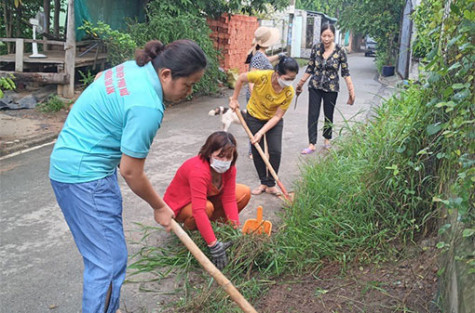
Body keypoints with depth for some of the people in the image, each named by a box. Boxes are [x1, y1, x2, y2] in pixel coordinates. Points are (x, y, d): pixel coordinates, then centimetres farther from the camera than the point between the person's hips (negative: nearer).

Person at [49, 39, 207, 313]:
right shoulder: (147, 106, -26)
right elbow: (131, 172, -19)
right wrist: (160, 208, -3)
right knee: (109, 262, -7)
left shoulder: (137, 67, 1)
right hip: (84, 175, -10)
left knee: (106, 255, 18)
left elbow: (98, 83, 21)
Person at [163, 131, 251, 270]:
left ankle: (213, 224, 0)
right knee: (207, 207, -40)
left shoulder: (229, 168, -15)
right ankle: (190, 230, -7)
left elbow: (229, 199, -17)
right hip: (179, 206, -7)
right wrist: (214, 245, -49)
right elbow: (199, 210, -45)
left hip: (207, 197, 7)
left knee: (244, 192, -9)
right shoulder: (198, 170, -38)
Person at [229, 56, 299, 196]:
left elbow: (277, 116, -20)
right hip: (254, 117, 0)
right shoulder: (262, 77, -32)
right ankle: (263, 183, 17)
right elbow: (241, 78, -12)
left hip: (274, 120, 1)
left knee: (275, 151, -8)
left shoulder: (289, 92, -26)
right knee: (257, 151, 2)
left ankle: (271, 184, 9)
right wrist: (234, 99, -5)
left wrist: (261, 132, -27)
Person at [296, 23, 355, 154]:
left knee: (328, 115, 12)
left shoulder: (340, 51, -9)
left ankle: (327, 140, 31)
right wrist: (301, 83, 11)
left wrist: (351, 90, -8)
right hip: (315, 87, 2)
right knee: (313, 115, -3)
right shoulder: (316, 48, -3)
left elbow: (345, 72, -4)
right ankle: (311, 145, 1)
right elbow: (310, 68, 7)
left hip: (331, 88, -1)